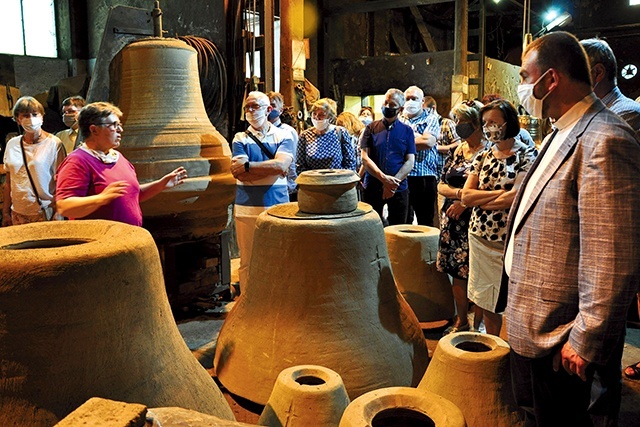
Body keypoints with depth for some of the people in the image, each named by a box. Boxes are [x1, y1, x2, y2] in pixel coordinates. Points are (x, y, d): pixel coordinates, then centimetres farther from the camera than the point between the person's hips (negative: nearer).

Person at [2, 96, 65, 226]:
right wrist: (5, 212, 10)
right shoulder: (12, 144, 6)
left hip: (45, 213, -4)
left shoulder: (54, 144, -6)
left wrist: (55, 215, -12)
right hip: (18, 214, 4)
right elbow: (8, 183, 12)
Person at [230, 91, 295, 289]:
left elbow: (281, 165, -13)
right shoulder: (240, 139, 6)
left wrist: (247, 166, -10)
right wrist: (272, 169, -9)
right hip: (247, 208, 0)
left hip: (277, 206, 0)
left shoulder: (283, 136, 5)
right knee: (248, 262, 6)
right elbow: (239, 174, -8)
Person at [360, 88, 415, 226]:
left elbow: (410, 162, -1)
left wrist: (393, 183, -14)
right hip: (373, 187, 0)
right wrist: (383, 178, -17)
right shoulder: (371, 128, 4)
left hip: (399, 188, 0)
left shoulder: (407, 131, 5)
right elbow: (365, 157, -4)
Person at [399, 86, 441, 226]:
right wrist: (417, 138, -6)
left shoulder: (431, 119, 7)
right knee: (404, 220, 9)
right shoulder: (399, 120, 16)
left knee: (425, 220, 3)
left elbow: (428, 141, -11)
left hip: (425, 176, -3)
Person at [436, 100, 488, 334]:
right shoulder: (455, 150, 10)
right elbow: (441, 186, 9)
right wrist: (459, 192, -9)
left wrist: (465, 201, -15)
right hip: (452, 220, 6)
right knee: (457, 273, 12)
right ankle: (461, 321, 26)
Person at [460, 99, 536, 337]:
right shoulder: (484, 157, 10)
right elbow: (466, 197, 1)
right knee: (487, 304, 14)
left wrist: (479, 198, -4)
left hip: (508, 242, -5)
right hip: (480, 237, 6)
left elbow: (513, 198, -18)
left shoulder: (526, 156, -6)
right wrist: (498, 193, -11)